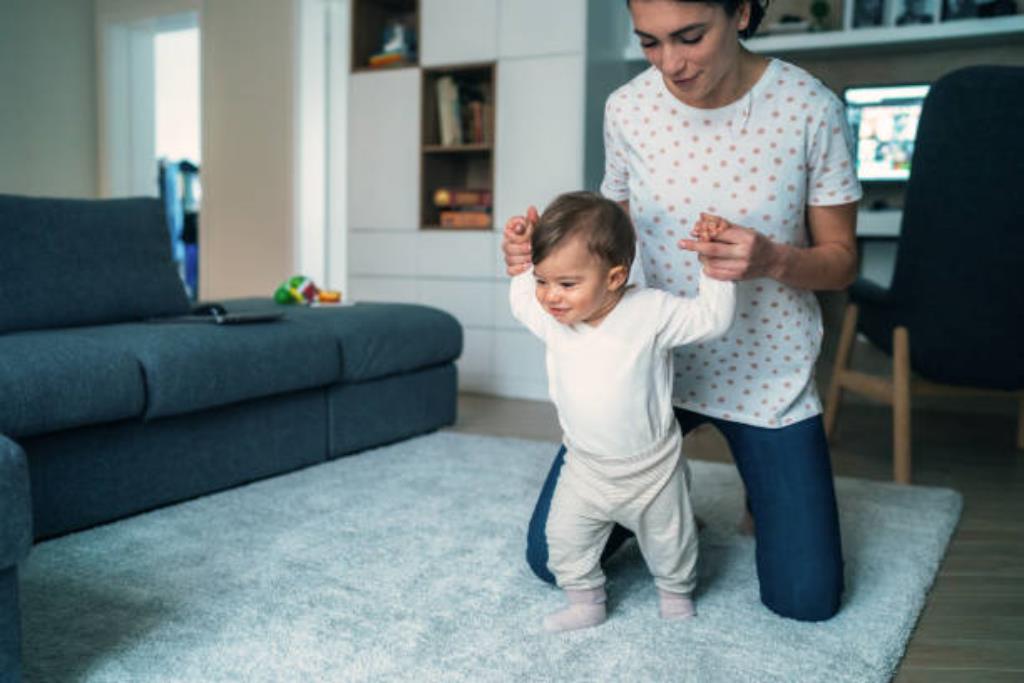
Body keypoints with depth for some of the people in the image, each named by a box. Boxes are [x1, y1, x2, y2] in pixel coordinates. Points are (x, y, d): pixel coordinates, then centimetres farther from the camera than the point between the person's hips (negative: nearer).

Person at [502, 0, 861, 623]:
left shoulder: (809, 107, -12)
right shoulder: (628, 108, -6)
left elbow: (842, 259, -5)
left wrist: (773, 260, -28)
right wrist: (544, 245, -15)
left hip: (766, 375, -1)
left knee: (807, 600, 1)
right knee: (552, 559, 0)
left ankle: (763, 485, 33)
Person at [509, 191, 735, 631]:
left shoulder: (651, 312, -23)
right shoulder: (551, 318, -10)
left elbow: (712, 319, -16)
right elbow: (520, 300, 11)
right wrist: (521, 262, -2)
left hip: (651, 468, -2)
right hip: (586, 468, 3)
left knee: (668, 539, 19)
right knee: (565, 537, 7)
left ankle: (677, 593, 47)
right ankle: (585, 602, 29)